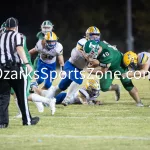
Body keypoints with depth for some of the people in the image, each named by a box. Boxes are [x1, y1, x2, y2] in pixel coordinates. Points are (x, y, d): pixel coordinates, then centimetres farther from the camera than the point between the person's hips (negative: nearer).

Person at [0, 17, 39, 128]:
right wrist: (27, 63, -26)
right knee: (22, 95, 6)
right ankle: (27, 120, 13)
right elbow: (19, 49, -17)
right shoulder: (17, 36, -1)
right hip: (14, 67, -4)